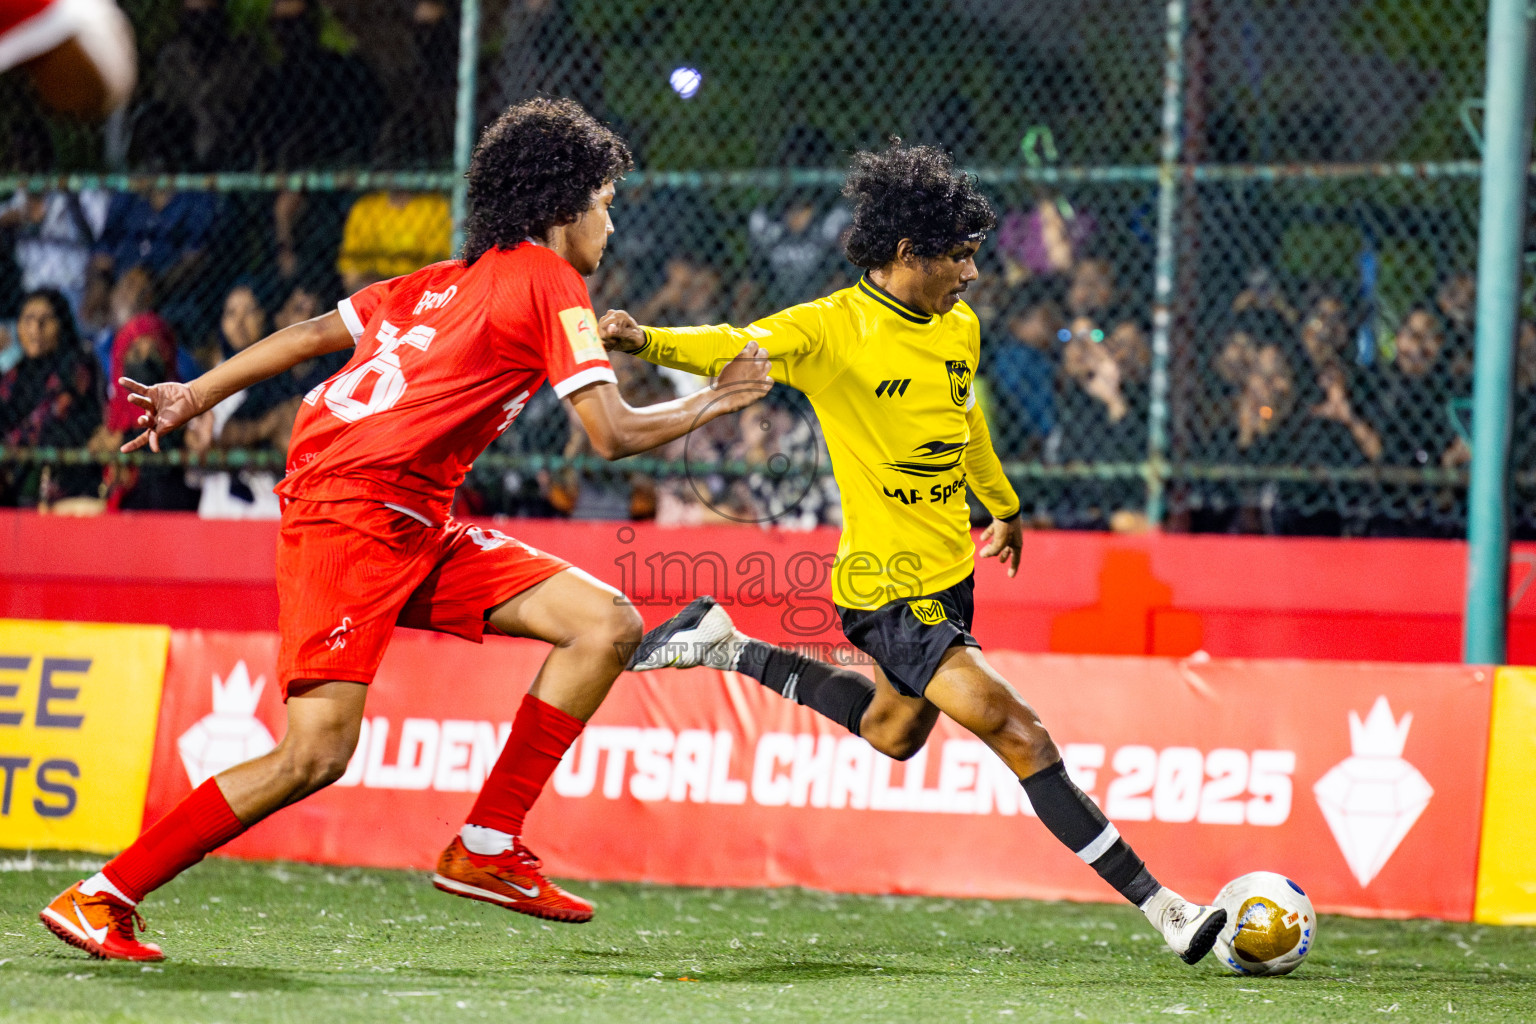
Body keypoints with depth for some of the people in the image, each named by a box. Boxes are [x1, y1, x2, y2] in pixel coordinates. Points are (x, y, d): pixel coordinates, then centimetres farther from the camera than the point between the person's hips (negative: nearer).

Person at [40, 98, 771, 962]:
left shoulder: (451, 279, 20)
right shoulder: (548, 280, -5)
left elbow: (314, 332, 20)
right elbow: (613, 434, -10)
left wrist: (196, 395, 23)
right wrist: (714, 403, 4)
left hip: (416, 531, 9)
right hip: (354, 511, -9)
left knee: (610, 624, 0)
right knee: (316, 753, -18)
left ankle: (487, 850, 1)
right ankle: (101, 898, -9)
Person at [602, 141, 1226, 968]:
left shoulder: (960, 327, 5)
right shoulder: (832, 329, -16)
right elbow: (733, 348, -30)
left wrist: (1002, 504, 38)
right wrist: (648, 341, -50)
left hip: (948, 571, 9)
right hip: (888, 585, -9)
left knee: (891, 734, 26)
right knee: (1016, 732, -14)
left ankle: (728, 649, 36)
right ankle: (1161, 908, -12)